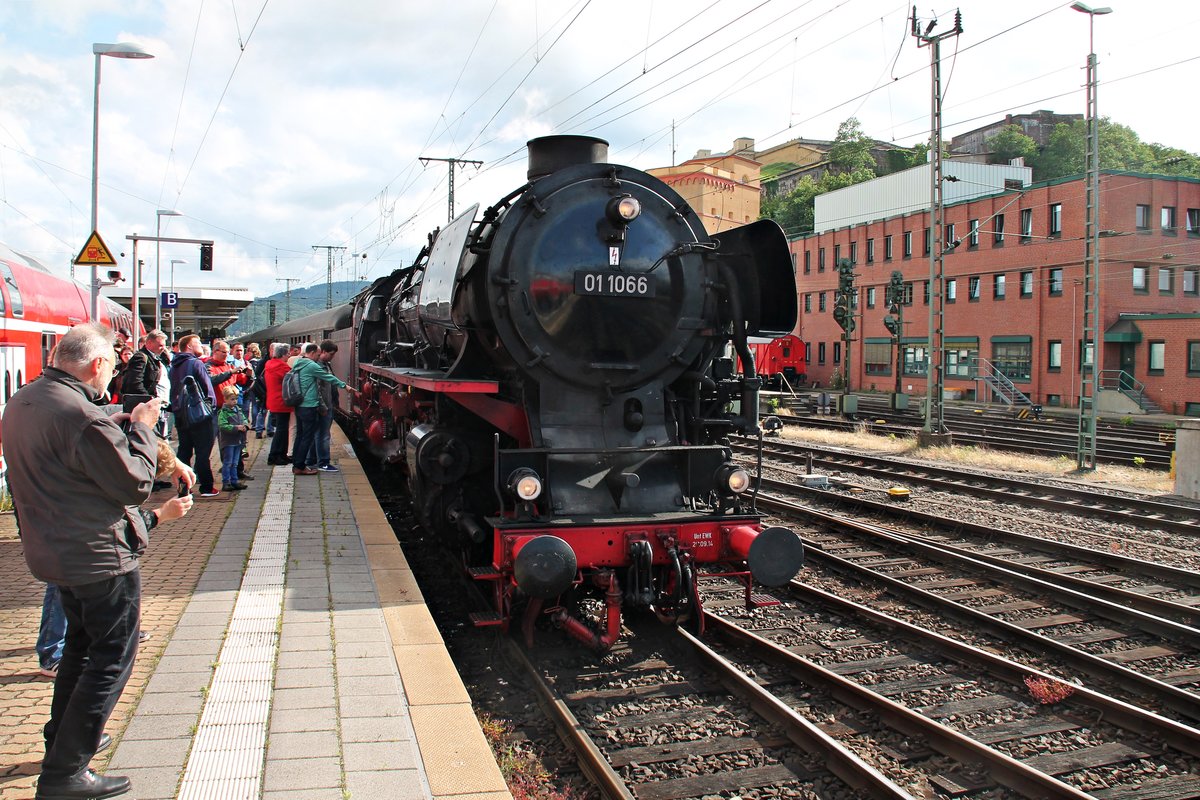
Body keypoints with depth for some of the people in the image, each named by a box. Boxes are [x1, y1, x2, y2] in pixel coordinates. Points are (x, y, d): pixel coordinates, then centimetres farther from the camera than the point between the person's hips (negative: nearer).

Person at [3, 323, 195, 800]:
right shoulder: (83, 417, -26)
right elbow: (136, 483, -20)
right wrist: (140, 427, -9)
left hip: (51, 550, 10)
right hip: (99, 558, -10)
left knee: (82, 644, 26)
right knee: (112, 657, 2)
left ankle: (62, 740, 39)